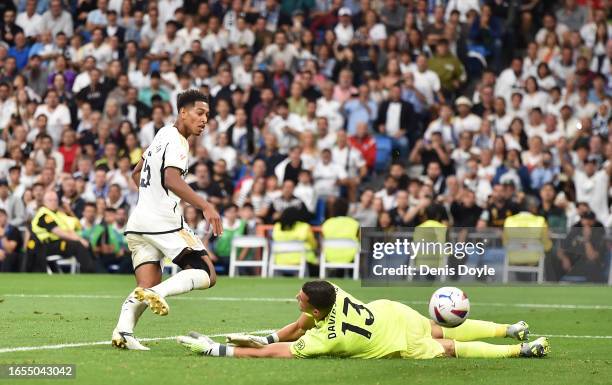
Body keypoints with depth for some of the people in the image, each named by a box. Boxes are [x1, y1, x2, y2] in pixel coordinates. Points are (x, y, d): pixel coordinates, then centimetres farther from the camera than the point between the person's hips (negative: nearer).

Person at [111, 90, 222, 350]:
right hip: (164, 222, -9)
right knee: (206, 275, -6)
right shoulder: (177, 142, -9)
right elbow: (171, 180, -25)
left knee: (146, 287, 6)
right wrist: (205, 207, -30)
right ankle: (158, 293, -27)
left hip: (138, 222, 9)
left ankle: (123, 331, -16)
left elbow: (136, 174, 31)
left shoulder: (162, 135, 20)